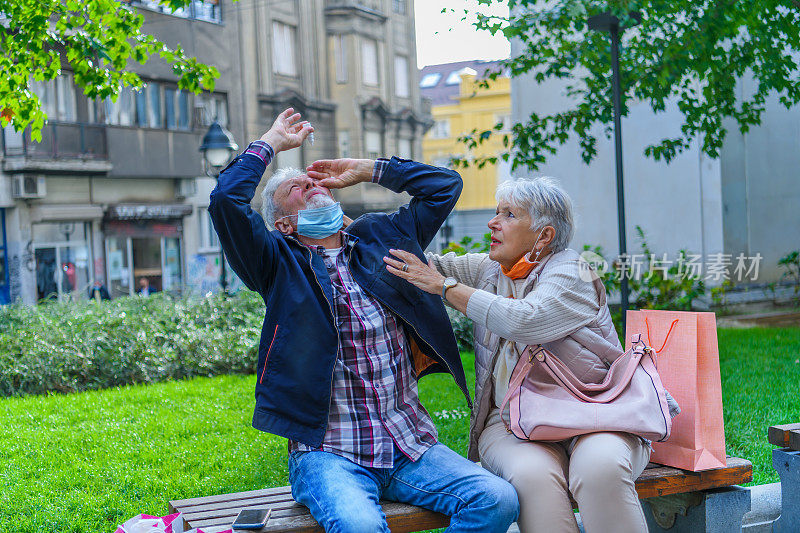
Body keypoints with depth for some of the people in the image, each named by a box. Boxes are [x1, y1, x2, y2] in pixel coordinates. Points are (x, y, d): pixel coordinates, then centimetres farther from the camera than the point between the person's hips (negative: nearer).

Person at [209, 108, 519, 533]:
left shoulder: (381, 238, 18)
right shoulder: (280, 262, 6)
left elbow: (445, 185, 22)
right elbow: (226, 200, -8)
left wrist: (366, 170, 21)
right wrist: (272, 142, 7)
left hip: (409, 446, 4)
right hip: (327, 453, -4)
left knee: (497, 498, -19)